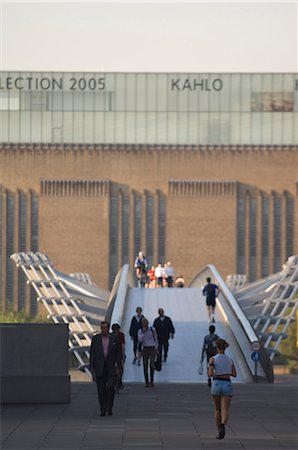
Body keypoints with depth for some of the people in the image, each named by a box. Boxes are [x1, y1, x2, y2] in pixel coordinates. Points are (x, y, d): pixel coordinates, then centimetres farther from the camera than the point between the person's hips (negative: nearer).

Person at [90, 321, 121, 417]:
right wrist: (92, 368, -2)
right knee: (101, 390, 1)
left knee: (110, 388, -11)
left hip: (111, 368, -1)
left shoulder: (114, 338, 4)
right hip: (99, 368, 1)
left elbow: (117, 353, 6)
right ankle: (103, 409, 10)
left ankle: (109, 408, 5)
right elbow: (92, 354, 3)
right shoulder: (95, 338, 4)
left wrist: (118, 367, 2)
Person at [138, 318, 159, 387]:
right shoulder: (140, 331, 0)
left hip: (152, 348, -1)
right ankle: (146, 382, 9)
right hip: (145, 349, 1)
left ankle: (152, 380, 8)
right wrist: (143, 332, -20)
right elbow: (140, 340, -14)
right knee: (145, 366, 0)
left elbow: (156, 339, 9)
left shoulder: (152, 329, 0)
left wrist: (156, 349, 7)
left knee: (152, 365, -12)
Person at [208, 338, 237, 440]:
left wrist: (209, 372, 10)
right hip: (227, 385, 1)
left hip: (216, 384, -1)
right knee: (225, 410, -12)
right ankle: (223, 425, -43)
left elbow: (210, 374, -14)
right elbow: (234, 374, 18)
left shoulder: (213, 359, -3)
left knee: (217, 409, 20)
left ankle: (219, 431, 24)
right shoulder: (230, 359, 10)